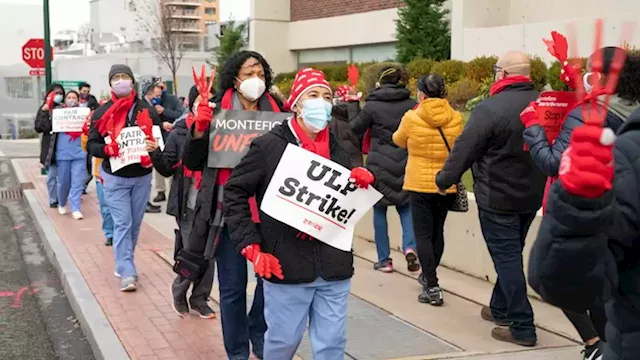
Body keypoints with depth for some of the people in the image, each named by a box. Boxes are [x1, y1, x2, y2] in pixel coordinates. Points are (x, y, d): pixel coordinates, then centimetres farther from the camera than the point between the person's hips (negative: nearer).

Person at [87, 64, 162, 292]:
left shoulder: (147, 110, 1)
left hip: (142, 176, 2)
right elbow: (91, 144, 0)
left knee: (135, 224, 12)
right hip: (115, 178, -2)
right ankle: (127, 273, -8)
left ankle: (123, 264, 30)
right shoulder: (102, 113, -1)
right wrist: (107, 150, -21)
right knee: (122, 224, -8)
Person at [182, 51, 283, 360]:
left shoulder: (275, 112, 5)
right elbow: (192, 163, -2)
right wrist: (199, 130, -19)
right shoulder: (217, 112, -2)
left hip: (267, 209, 2)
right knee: (232, 286, 6)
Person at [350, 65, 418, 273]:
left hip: (379, 166, -2)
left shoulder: (372, 106, -6)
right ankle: (410, 247, -9)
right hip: (406, 165, 2)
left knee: (380, 211, 9)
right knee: (406, 207, 14)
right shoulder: (412, 105, 1)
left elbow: (354, 130, 5)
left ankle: (384, 260, 11)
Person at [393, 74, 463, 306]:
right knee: (437, 231, 19)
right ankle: (428, 275, 35)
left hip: (420, 184, -3)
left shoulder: (412, 118, -12)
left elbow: (398, 141, 7)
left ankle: (432, 287, -4)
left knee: (423, 234, 2)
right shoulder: (456, 119, -5)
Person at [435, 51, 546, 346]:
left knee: (506, 258, -1)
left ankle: (522, 327, 0)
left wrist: (444, 179, -2)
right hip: (531, 195, 7)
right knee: (511, 255, 20)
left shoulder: (490, 108, -19)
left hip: (497, 197, -7)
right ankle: (500, 309, 33)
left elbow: (464, 149, -15)